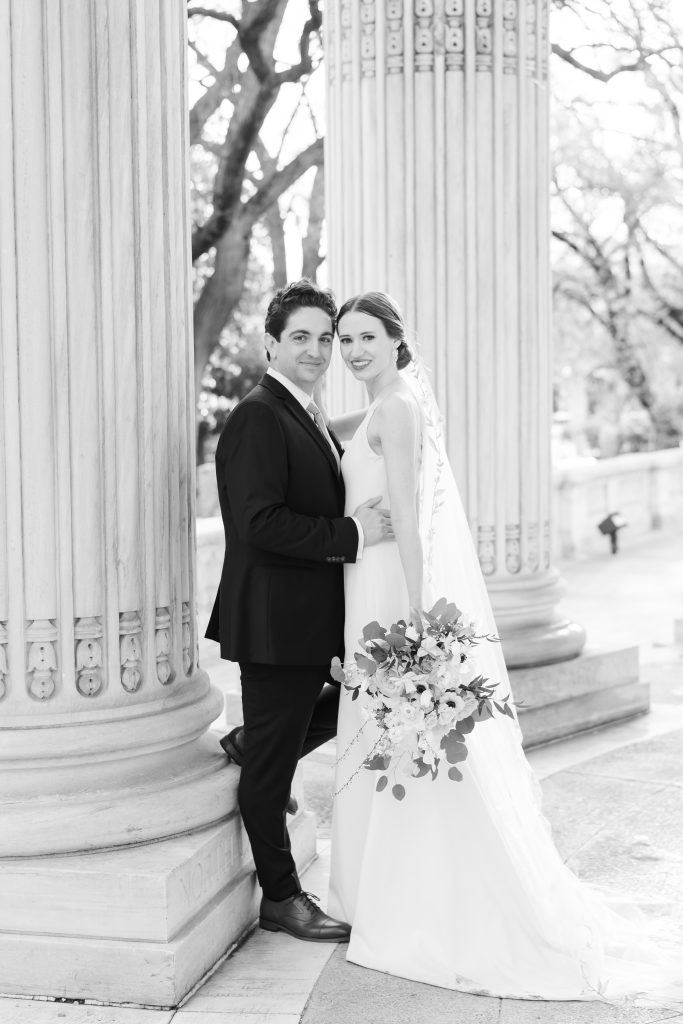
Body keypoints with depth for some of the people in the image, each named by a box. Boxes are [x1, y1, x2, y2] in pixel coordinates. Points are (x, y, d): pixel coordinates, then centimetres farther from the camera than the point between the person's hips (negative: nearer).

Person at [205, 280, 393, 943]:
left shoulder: (306, 419, 13)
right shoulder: (257, 418, -17)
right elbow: (259, 523, -26)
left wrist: (366, 524, 2)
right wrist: (351, 534, -22)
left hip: (316, 610, 9)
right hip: (275, 617, -9)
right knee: (272, 765, 4)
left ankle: (252, 745, 28)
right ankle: (281, 900, 19)